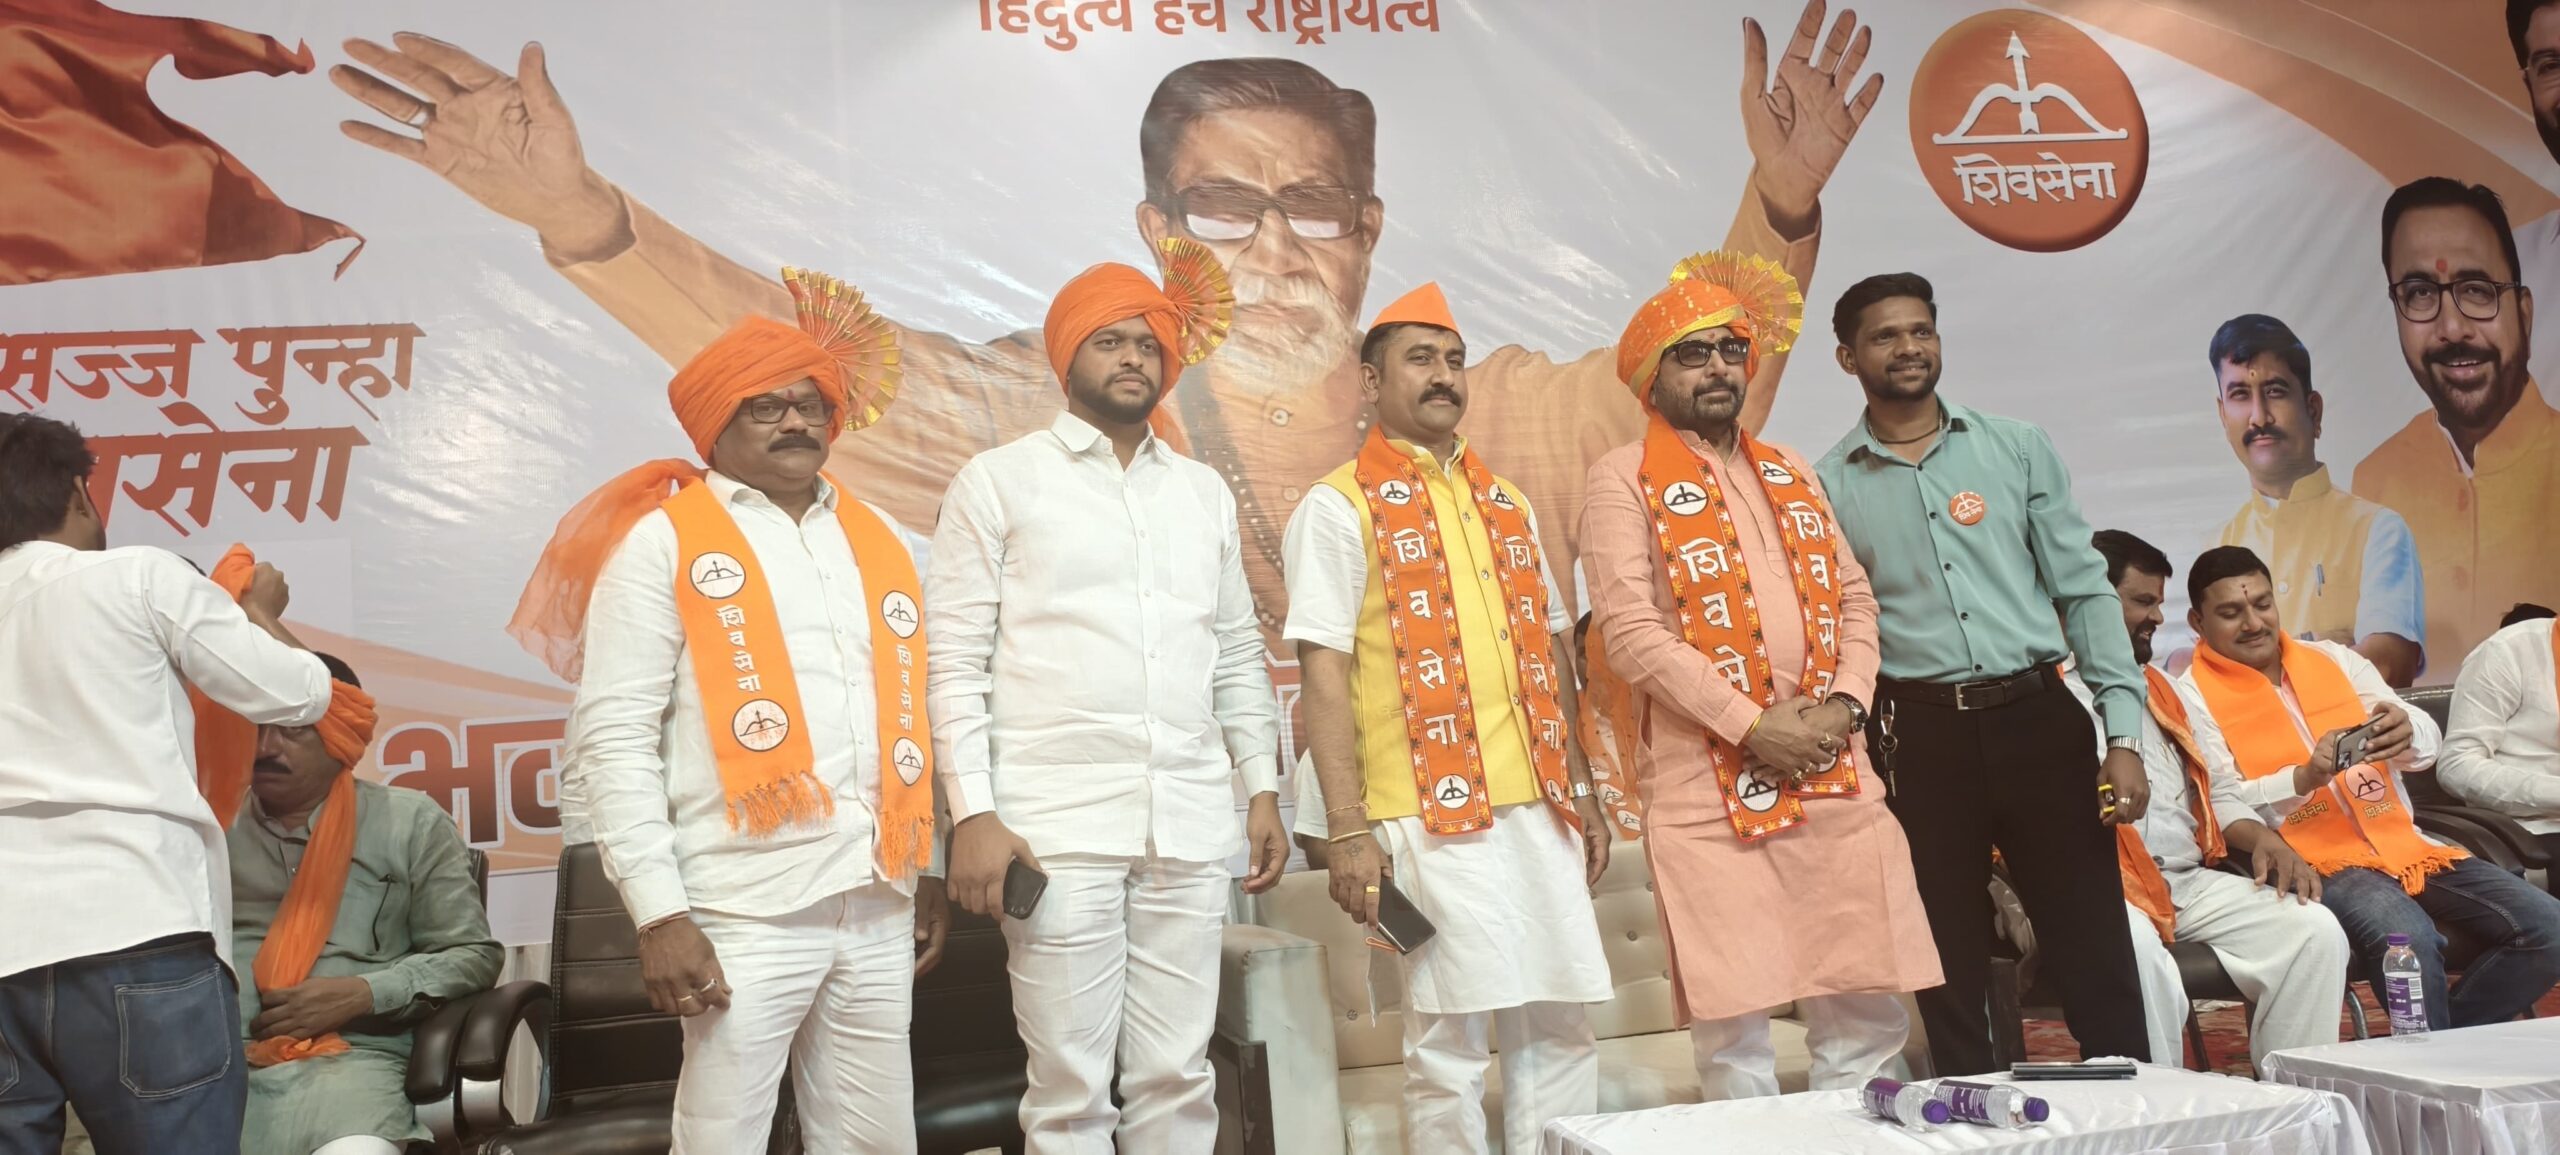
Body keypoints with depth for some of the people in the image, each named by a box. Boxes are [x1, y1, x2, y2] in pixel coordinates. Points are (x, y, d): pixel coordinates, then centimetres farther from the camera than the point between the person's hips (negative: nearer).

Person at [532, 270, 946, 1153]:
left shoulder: (882, 540, 15)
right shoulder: (661, 542, 0)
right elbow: (612, 739, -6)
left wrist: (930, 868, 15)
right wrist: (658, 912, -12)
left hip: (878, 901, 5)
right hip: (746, 908, -4)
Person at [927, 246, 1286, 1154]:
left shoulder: (1205, 493, 16)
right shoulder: (998, 482, 3)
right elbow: (955, 661, -2)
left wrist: (1262, 788, 11)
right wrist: (972, 814, -10)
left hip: (1191, 825, 4)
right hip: (1056, 826, -4)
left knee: (1179, 1076, 8)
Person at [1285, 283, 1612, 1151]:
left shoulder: (1507, 503, 16)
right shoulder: (1339, 506, -3)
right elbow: (1324, 673, -9)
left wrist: (1582, 794, 16)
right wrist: (1347, 829, -15)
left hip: (1539, 809, 6)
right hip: (1430, 815, -6)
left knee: (1559, 1028, 10)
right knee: (1449, 1044, 1)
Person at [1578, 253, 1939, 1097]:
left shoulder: (1792, 474, 19)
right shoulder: (1625, 479, -1)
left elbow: (1855, 598, 16)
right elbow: (1632, 632, -11)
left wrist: (1843, 704, -3)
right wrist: (1751, 726, -14)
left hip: (1834, 778, 6)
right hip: (1708, 787, -5)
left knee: (1869, 1011, 8)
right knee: (1732, 1025, -1)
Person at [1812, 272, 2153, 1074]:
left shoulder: (2017, 449, 7)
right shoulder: (1828, 486, 4)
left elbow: (2085, 590, 5)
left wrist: (2124, 735, -2)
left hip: (2038, 718, 1)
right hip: (1920, 738, -1)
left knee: (2098, 953, 2)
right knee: (1952, 969, 8)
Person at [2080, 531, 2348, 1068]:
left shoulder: (2156, 685, 27)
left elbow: (2215, 789, 29)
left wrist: (2262, 838, 10)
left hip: (2192, 881, 8)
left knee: (2315, 930, -11)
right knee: (2137, 953, -37)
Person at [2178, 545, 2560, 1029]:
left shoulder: (2336, 660, 15)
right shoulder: (2192, 697, -1)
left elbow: (2427, 746, 7)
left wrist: (2406, 730, -18)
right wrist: (2303, 778, -26)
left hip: (2403, 844, 6)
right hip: (2312, 864, -6)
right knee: (2409, 939, -33)